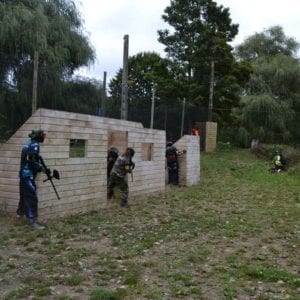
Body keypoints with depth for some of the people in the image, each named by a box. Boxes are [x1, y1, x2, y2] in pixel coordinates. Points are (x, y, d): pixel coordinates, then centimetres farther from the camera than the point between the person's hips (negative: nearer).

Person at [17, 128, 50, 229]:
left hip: (24, 173, 10)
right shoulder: (34, 145, -15)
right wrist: (44, 169, -15)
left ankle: (19, 214, 39)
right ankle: (33, 221, -11)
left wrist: (43, 168, 10)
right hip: (29, 174, -10)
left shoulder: (28, 144, 13)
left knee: (24, 195, 23)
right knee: (32, 197, -10)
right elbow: (33, 162, -24)